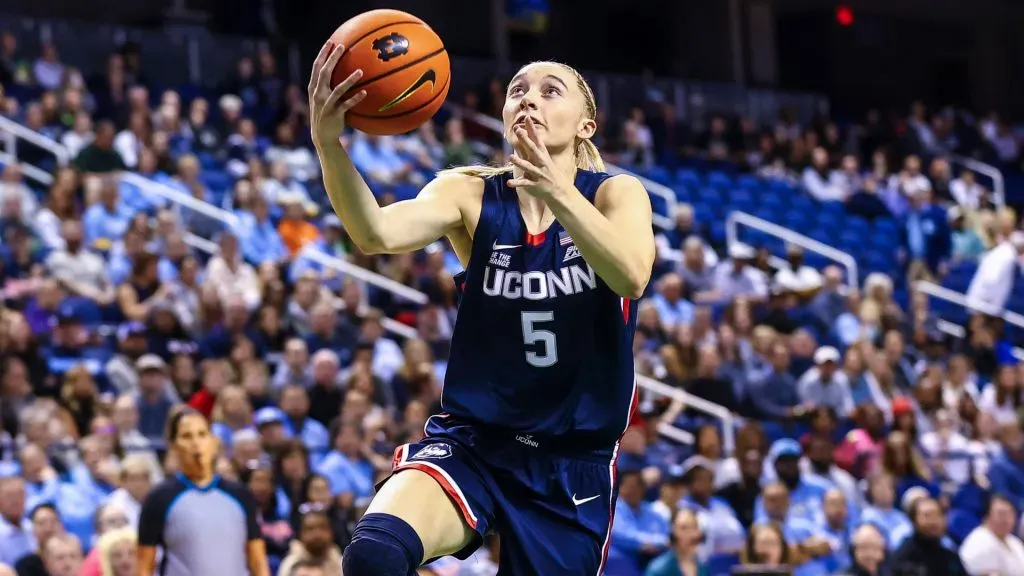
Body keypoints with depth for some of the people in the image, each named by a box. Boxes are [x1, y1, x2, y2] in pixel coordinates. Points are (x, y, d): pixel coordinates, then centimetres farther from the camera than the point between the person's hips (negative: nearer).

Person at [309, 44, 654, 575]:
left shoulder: (616, 194, -3)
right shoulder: (470, 194, -2)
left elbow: (632, 277, -26)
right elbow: (378, 234, -23)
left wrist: (558, 193, -42)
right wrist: (328, 143, -41)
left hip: (575, 462, 1)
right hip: (472, 444, 0)